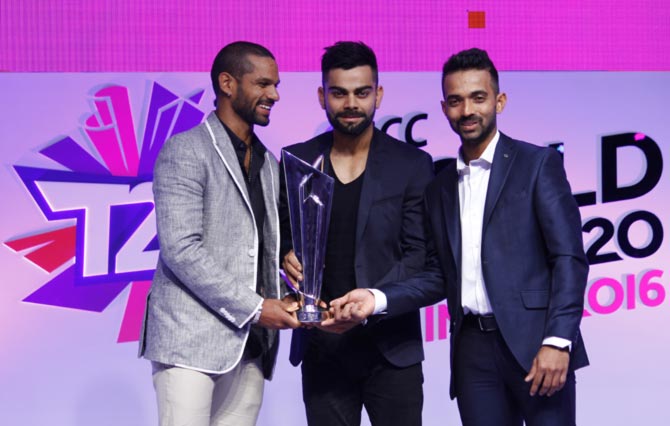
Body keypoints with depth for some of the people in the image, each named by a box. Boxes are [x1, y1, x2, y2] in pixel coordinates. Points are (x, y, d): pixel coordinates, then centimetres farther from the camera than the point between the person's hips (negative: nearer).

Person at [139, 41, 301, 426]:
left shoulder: (268, 163, 19)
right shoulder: (186, 151, -5)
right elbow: (180, 249, -14)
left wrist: (280, 303, 1)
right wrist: (254, 308, -14)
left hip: (249, 345, 7)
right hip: (192, 339, -6)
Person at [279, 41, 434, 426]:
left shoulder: (412, 165, 0)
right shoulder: (296, 161, 6)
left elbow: (420, 254, -5)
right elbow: (279, 234, 13)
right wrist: (286, 255, -10)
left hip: (390, 347, -1)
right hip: (322, 346, 2)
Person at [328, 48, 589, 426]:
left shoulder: (538, 164, 1)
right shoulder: (440, 187, 16)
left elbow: (569, 257, -6)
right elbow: (439, 275, 14)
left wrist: (558, 340, -16)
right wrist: (377, 299, -3)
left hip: (534, 341, -4)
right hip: (473, 349, 4)